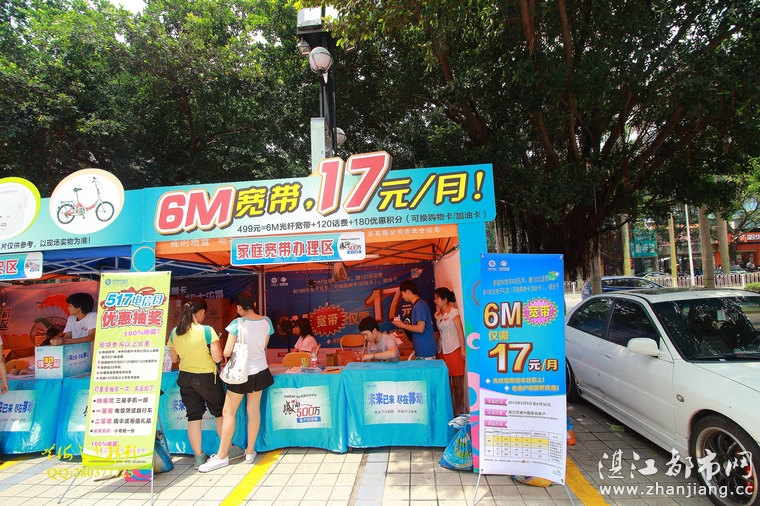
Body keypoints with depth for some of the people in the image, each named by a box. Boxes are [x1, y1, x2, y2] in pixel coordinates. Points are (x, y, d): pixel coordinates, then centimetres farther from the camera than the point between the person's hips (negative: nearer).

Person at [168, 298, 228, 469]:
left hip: (185, 377, 5)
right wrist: (218, 344, -2)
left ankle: (198, 456, 18)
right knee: (220, 412, 14)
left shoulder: (175, 332, -4)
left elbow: (174, 359, 7)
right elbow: (217, 358, -20)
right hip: (206, 377, -4)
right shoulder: (207, 330, -20)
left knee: (193, 415, 13)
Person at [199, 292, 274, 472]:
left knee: (228, 412, 7)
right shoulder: (266, 321, -4)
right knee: (254, 410, 12)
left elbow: (227, 352, -16)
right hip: (260, 370, 5)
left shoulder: (237, 324, -17)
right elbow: (264, 346, 6)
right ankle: (250, 452, 22)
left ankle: (222, 456, 14)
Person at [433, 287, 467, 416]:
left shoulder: (454, 312, -8)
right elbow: (439, 331, 6)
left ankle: (457, 412, 11)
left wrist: (463, 349, -13)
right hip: (442, 350, 6)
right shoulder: (437, 314, 10)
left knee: (457, 382, 3)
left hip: (454, 350, -6)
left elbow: (460, 331, -10)